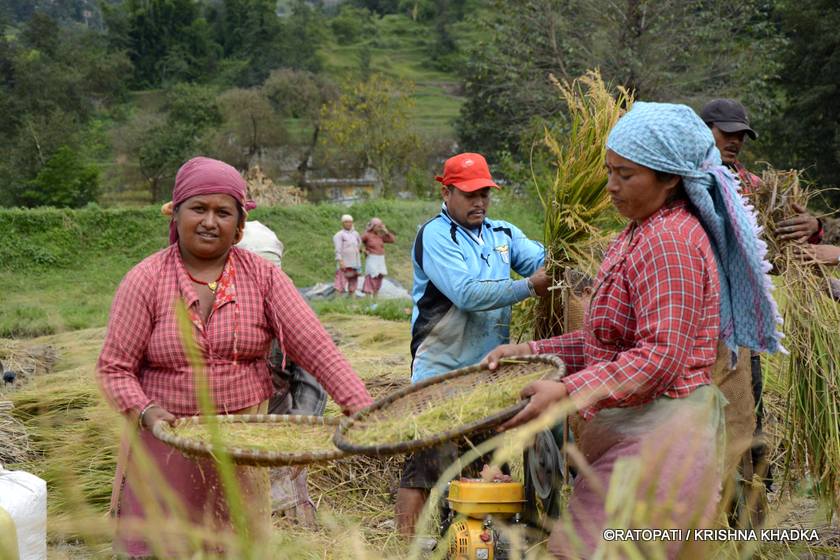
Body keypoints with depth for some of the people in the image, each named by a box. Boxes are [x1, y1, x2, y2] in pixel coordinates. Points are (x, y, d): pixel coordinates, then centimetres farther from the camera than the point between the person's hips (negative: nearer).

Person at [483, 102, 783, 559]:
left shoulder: (668, 241, -16)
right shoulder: (640, 234, 17)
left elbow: (660, 357, -24)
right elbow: (609, 341, 18)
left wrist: (568, 392, -29)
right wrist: (533, 352, 8)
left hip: (657, 434, -11)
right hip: (634, 429, 11)